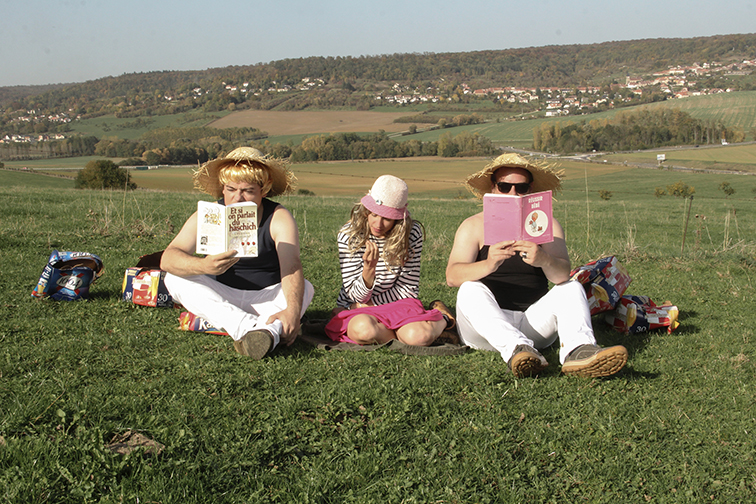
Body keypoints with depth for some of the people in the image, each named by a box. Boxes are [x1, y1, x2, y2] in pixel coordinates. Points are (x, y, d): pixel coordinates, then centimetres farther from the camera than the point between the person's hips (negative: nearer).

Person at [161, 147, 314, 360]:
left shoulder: (278, 218, -11)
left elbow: (291, 268, -28)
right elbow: (167, 259, -21)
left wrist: (292, 311, -49)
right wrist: (203, 265, -45)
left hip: (267, 300, -1)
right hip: (220, 301, 1)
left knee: (305, 288, -26)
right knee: (175, 278, -24)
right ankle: (247, 328, -45)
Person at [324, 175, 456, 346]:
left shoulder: (412, 233, -7)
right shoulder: (349, 235, -10)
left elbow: (409, 289, -1)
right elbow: (356, 296, -11)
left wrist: (368, 304, -9)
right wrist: (369, 270, -32)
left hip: (397, 304, 1)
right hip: (358, 312, 0)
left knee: (419, 337, -33)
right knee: (363, 329, -38)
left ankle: (441, 319, 3)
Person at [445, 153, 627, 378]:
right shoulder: (474, 226, 2)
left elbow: (563, 275, -12)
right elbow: (452, 276, -15)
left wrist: (544, 261, -37)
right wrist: (488, 265, -36)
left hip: (533, 322, 2)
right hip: (486, 326, -1)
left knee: (571, 288, -17)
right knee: (471, 289, -27)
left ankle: (577, 350, -45)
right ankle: (516, 349, -50)